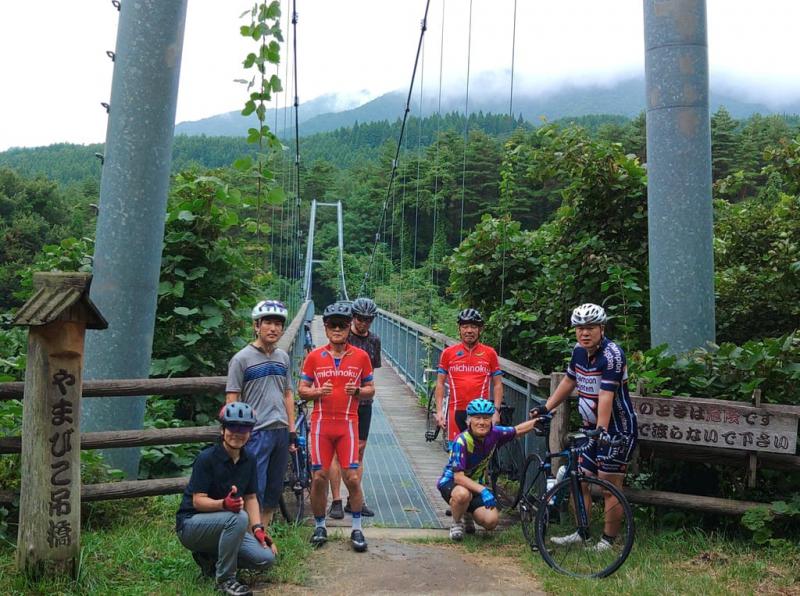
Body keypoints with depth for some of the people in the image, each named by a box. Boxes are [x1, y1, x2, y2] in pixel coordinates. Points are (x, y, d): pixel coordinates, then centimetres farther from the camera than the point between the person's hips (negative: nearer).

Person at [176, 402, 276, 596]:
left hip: (223, 526, 6)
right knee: (239, 517, -36)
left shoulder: (248, 461, 1)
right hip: (191, 524, -6)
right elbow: (198, 501, -20)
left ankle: (211, 557, 9)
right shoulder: (207, 458, -18)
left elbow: (251, 498, 6)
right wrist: (224, 504, -39)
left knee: (266, 558, -15)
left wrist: (258, 528, -9)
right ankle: (225, 579, -18)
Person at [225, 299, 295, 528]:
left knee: (274, 490, 13)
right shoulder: (242, 359, -6)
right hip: (256, 432, -6)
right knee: (255, 491, -6)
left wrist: (292, 429, 12)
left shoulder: (283, 357, 12)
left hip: (281, 432, 6)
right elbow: (232, 400, -7)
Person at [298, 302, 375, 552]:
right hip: (321, 423, 1)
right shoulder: (314, 357, 4)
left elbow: (370, 389, 10)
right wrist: (319, 392, -14)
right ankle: (320, 527, 20)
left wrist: (357, 391, -12)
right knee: (319, 477, 3)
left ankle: (357, 529, 11)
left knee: (352, 477, -4)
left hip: (348, 423, 0)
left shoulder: (360, 356, 4)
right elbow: (302, 390, 6)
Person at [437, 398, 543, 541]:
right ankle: (457, 522, -8)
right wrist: (482, 490, -43)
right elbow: (459, 477, -32)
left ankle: (467, 514, 16)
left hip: (476, 484, 5)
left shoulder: (494, 434, -12)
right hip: (451, 482, -5)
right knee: (463, 494, -41)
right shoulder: (461, 441, -28)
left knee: (491, 521, -17)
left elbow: (518, 430, 7)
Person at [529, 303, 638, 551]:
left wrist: (602, 430, -36)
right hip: (591, 426, 8)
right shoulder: (579, 351, 3)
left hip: (617, 430, -8)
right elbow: (568, 382, 17)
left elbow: (606, 396, -29)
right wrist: (546, 407, 16)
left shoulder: (612, 355, -20)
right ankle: (582, 533, 23)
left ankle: (608, 540, 10)